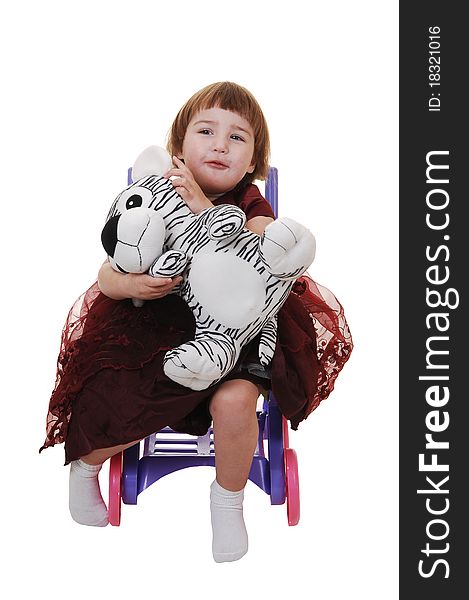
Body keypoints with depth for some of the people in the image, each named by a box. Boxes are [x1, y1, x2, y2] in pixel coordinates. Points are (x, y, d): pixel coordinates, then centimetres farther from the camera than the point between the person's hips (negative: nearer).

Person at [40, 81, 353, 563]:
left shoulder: (251, 206, -6)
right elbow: (107, 277, -5)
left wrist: (204, 207, -35)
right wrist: (135, 283, -28)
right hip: (158, 326, 1)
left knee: (234, 400, -30)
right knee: (120, 407, -18)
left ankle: (228, 500, 4)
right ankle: (84, 463, 24)